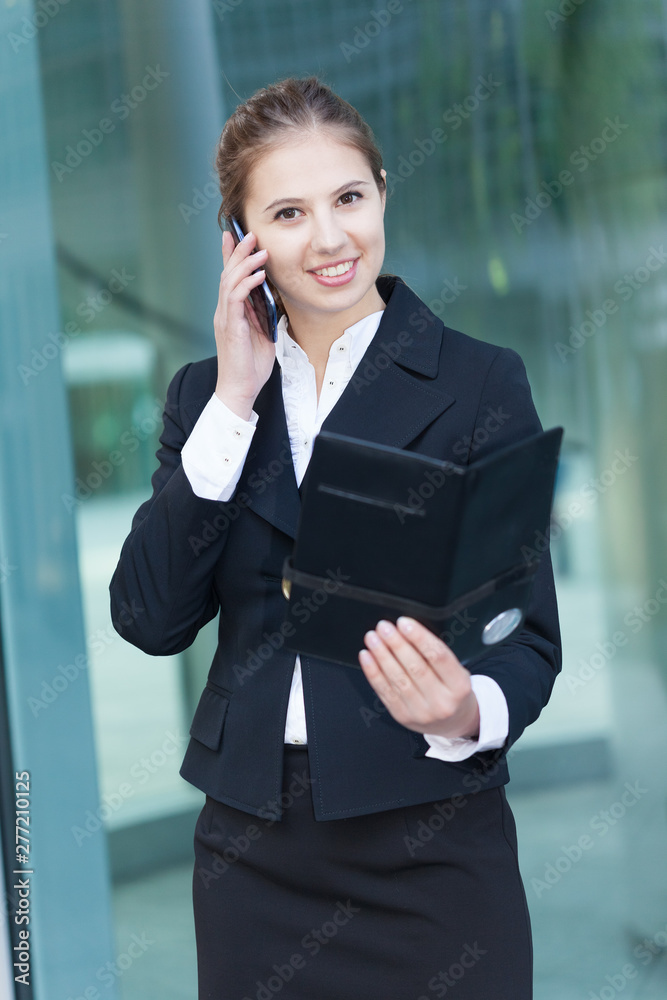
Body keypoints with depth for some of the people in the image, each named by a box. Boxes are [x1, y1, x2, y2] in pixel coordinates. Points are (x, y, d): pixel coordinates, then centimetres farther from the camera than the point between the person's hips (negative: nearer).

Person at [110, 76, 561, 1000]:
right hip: (250, 844, 3)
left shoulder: (481, 384, -4)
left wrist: (468, 714, -27)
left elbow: (529, 636, -5)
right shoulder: (205, 392, 7)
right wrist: (233, 403, -8)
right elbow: (153, 620, -4)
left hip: (431, 845, -3)